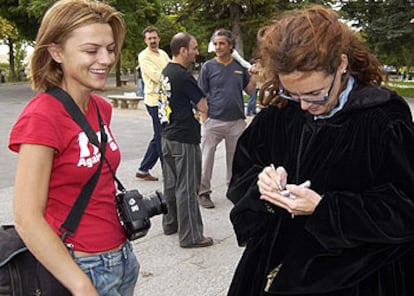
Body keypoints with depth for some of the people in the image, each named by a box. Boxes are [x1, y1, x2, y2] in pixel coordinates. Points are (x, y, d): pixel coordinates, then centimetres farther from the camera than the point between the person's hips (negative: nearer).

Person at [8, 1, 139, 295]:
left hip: (122, 260, 7)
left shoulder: (101, 107, 3)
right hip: (81, 269, -7)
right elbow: (27, 219, -20)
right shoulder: (42, 116, -19)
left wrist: (126, 255, 13)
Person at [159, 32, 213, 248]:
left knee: (171, 183, 18)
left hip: (167, 135, 9)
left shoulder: (166, 72, 10)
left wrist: (192, 109, 10)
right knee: (187, 188, -3)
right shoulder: (183, 76, -18)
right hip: (184, 138, -9)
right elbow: (204, 107, -15)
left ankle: (170, 223, 31)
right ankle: (190, 236, 5)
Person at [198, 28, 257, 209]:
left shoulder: (240, 66, 8)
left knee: (235, 158, 14)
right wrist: (203, 116, -11)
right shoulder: (208, 67, -1)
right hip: (213, 120, -3)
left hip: (237, 121, 3)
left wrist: (254, 74, -3)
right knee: (206, 158, 1)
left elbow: (249, 90, 12)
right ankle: (203, 192, 14)